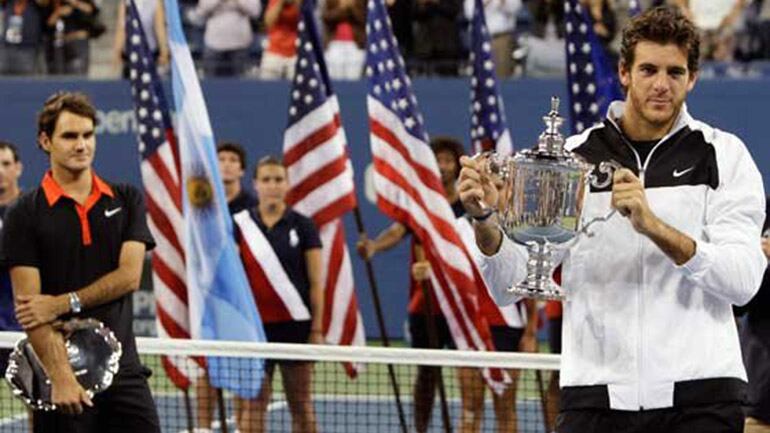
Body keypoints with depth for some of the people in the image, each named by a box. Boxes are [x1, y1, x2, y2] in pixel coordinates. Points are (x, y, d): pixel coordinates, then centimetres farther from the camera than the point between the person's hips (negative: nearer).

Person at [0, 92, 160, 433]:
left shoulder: (126, 200, 9)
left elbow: (129, 276, -1)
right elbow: (29, 308, -9)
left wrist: (63, 303, -12)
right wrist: (60, 377, -19)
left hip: (123, 368, 3)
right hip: (62, 369, -3)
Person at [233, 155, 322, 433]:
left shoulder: (303, 226, 2)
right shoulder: (239, 225, 4)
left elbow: (315, 282, 1)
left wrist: (317, 328, -4)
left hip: (295, 325, -1)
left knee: (301, 404, 5)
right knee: (252, 404, -1)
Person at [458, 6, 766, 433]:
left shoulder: (724, 154, 4)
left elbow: (743, 280, -9)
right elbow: (510, 285, 4)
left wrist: (653, 225, -21)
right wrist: (484, 219, -15)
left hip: (699, 397, -1)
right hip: (596, 396, 1)